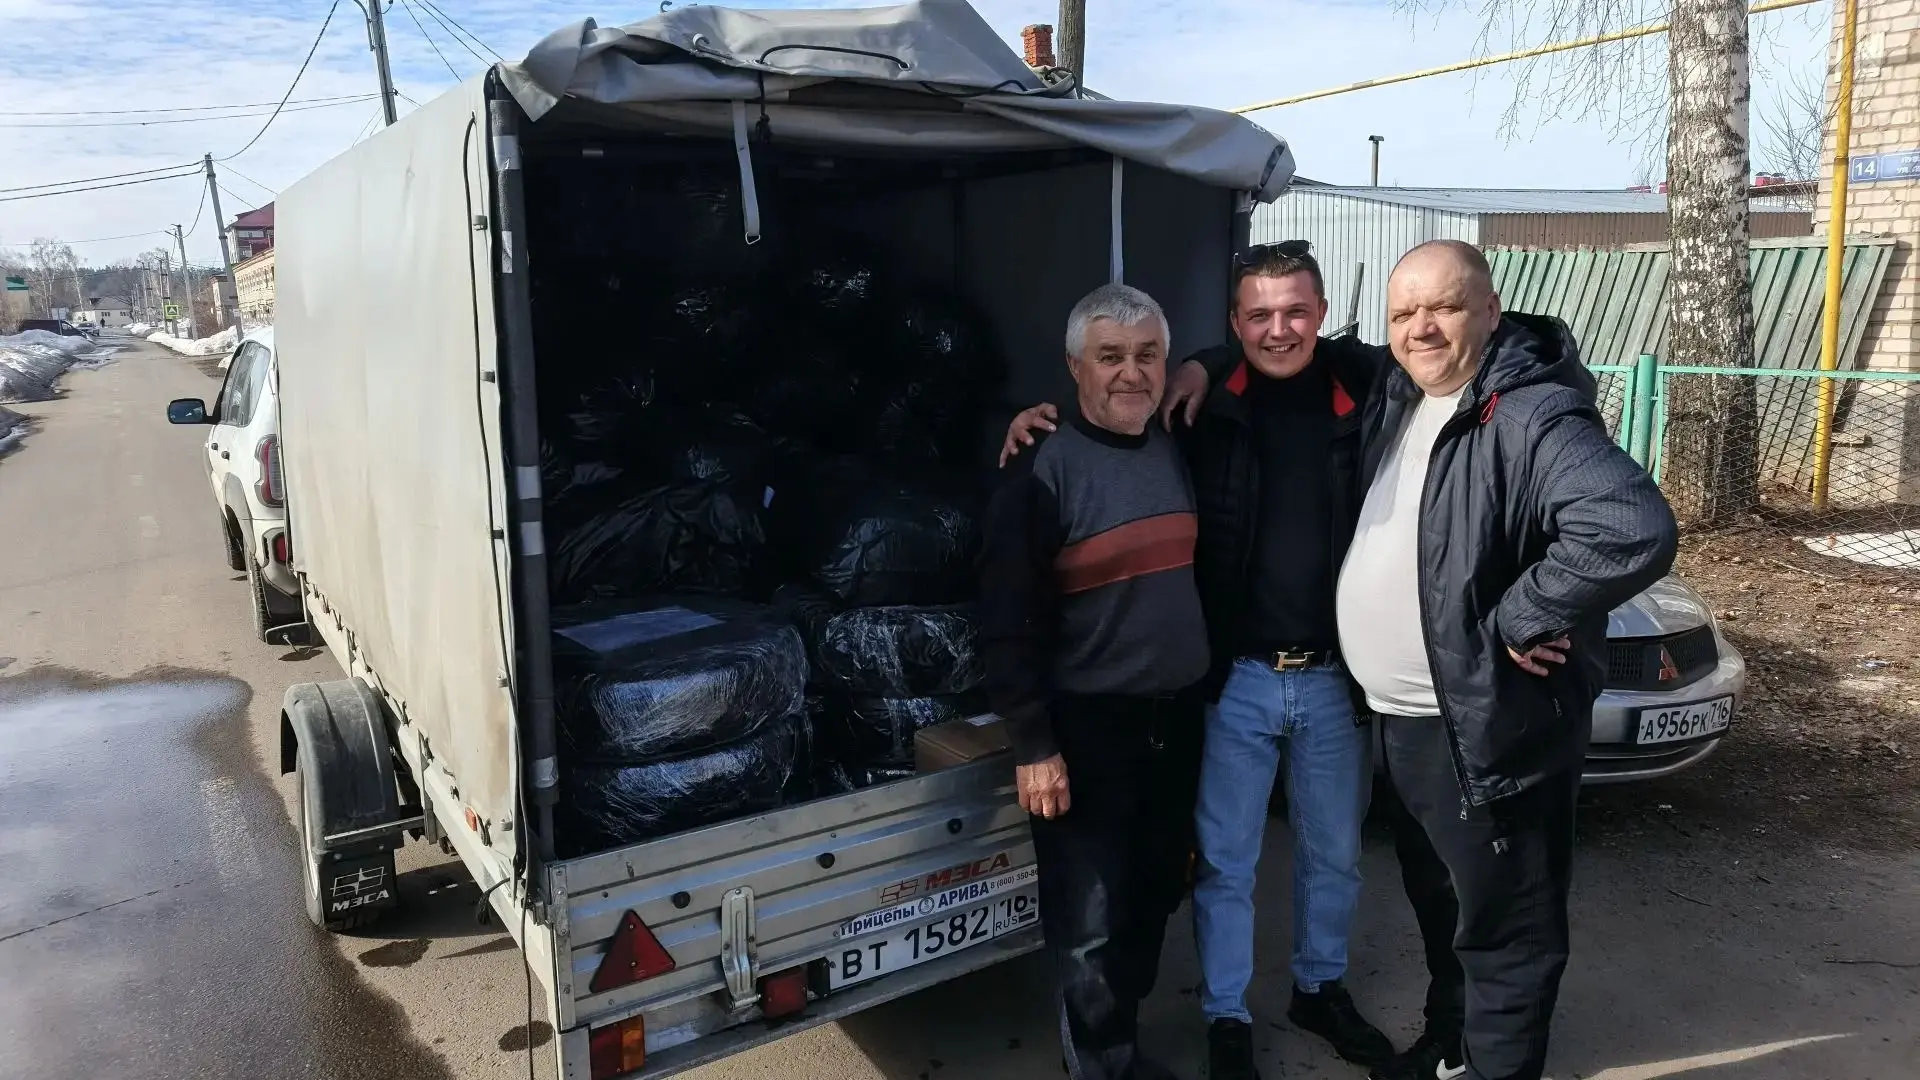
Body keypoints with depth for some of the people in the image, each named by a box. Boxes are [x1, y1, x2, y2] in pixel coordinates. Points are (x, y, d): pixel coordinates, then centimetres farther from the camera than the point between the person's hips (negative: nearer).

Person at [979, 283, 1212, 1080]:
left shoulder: (1180, 453, 6)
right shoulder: (1043, 469, -13)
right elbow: (1008, 621, -15)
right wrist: (1032, 746, -15)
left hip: (1177, 720, 6)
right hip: (1088, 730, -6)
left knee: (1156, 897, 19)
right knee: (1089, 923, 4)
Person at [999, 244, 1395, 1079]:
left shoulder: (1368, 387, -4)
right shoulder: (1204, 402, -4)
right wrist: (1047, 415, -15)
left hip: (1337, 676, 2)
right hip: (1234, 679, -2)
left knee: (1334, 855, 20)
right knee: (1224, 861, 11)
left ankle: (1320, 988, 45)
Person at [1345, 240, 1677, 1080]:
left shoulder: (1532, 419, -21)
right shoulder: (1397, 397, 6)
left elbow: (1635, 530, -35)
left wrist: (1518, 619, -27)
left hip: (1485, 725, -9)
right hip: (1401, 717, 9)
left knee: (1501, 922, 8)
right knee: (1437, 901, 26)